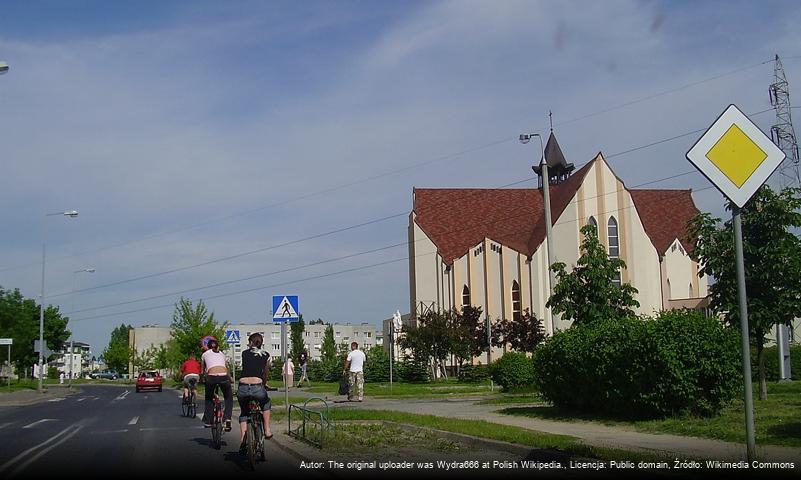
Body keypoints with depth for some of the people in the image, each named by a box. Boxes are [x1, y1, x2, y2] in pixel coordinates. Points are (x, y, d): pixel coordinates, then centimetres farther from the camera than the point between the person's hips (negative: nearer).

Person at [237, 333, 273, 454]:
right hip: (257, 387, -1)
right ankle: (267, 430, 23)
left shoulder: (245, 353, 16)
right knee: (266, 404, 34)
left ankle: (242, 443, 17)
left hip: (243, 388, 1)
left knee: (244, 413, 27)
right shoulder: (266, 355, 16)